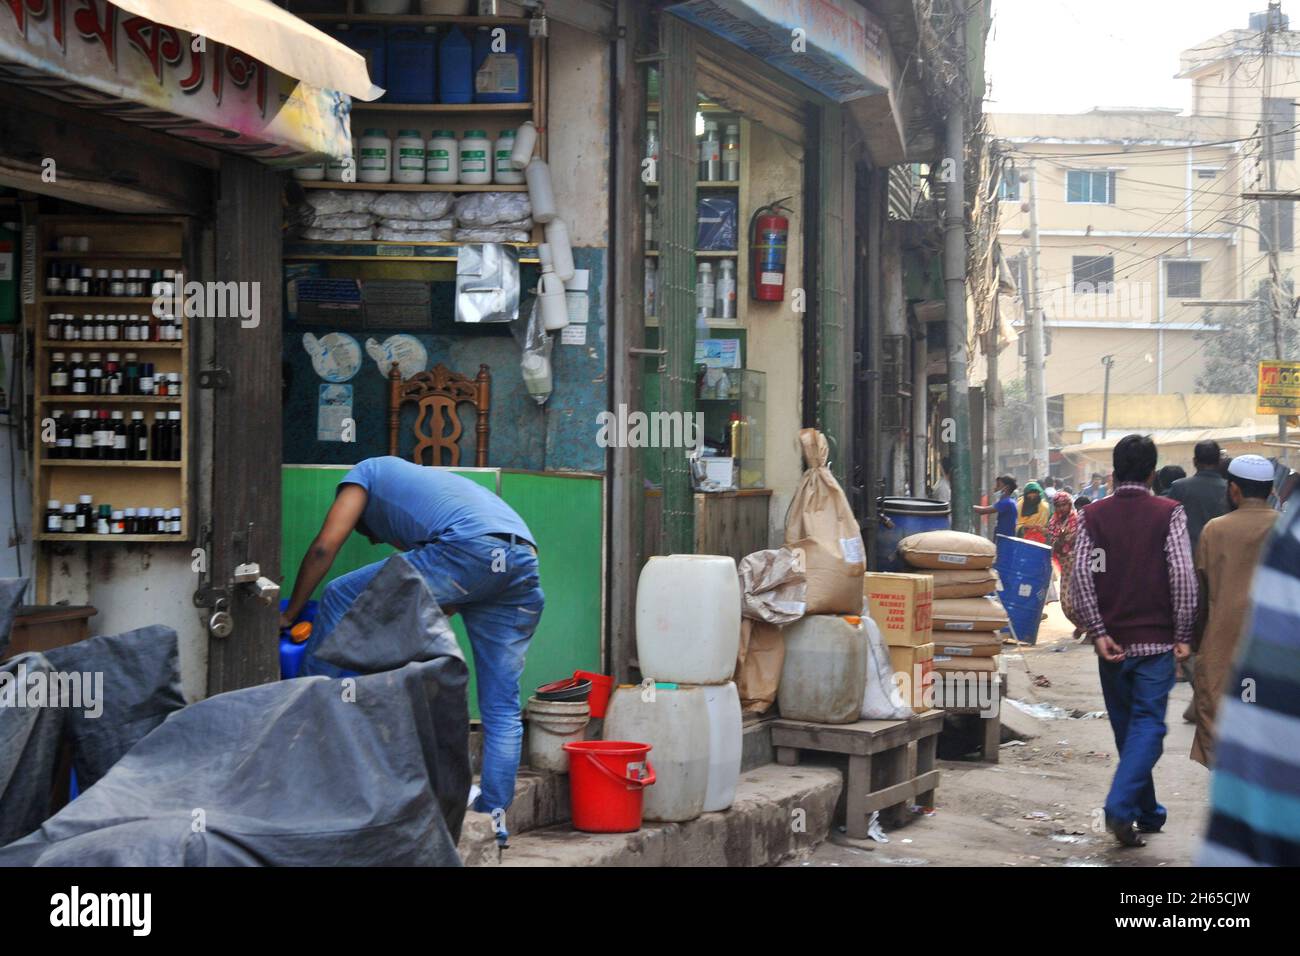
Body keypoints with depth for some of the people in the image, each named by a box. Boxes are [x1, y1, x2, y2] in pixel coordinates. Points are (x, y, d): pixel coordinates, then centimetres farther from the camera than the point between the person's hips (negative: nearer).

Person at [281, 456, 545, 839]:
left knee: (340, 597, 8)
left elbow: (325, 546, 14)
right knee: (502, 707, 13)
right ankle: (494, 814, 13)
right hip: (525, 561, 7)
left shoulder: (368, 471, 25)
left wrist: (289, 614, 23)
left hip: (471, 548, -7)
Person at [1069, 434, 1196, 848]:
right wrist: (1182, 635, -4)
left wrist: (1099, 632, -5)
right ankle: (1120, 806, -20)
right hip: (1156, 641, -3)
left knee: (1127, 726, 16)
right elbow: (1183, 576, -12)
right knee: (1148, 724, -2)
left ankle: (1147, 813, 26)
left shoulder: (1094, 515, 2)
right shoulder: (1169, 513, -4)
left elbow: (1080, 577, -7)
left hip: (1112, 643, 3)